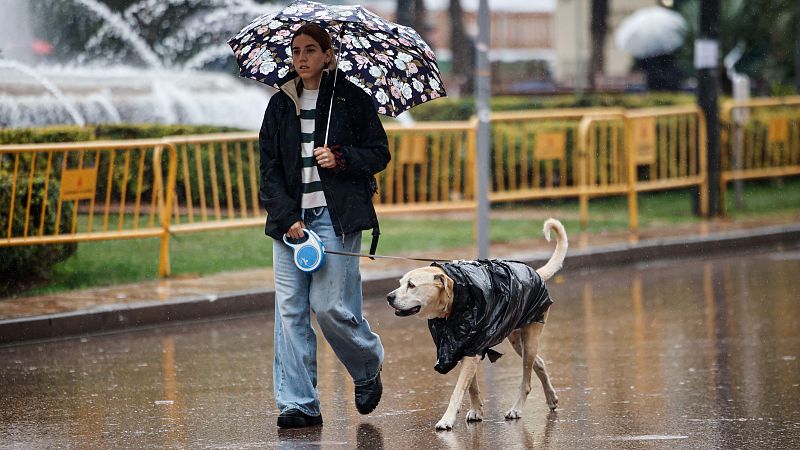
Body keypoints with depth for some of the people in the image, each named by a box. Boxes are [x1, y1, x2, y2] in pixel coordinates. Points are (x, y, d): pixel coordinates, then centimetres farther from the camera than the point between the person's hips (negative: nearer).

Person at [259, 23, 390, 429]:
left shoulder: (352, 99, 3)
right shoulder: (280, 105, 11)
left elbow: (379, 153, 5)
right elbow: (269, 167, 8)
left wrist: (341, 158, -13)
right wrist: (287, 217, -4)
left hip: (335, 215, -4)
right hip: (291, 216, 4)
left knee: (330, 305, -9)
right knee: (290, 309, -3)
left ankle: (368, 368, 21)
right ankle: (298, 404, -2)